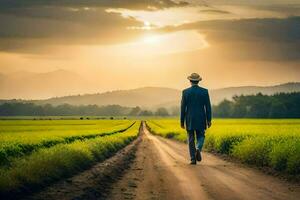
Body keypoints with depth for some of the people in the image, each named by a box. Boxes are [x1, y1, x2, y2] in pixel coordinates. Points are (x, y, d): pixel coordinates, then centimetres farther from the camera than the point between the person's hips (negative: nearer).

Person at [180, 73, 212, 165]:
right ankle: (198, 149, -16)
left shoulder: (185, 92, -4)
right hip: (201, 120, 0)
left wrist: (182, 121, 4)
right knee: (200, 137, 14)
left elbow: (183, 108, -3)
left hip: (190, 120, 0)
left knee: (191, 140, 8)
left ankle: (193, 159, 3)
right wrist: (209, 120, 3)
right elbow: (208, 107, -3)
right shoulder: (204, 91, -3)